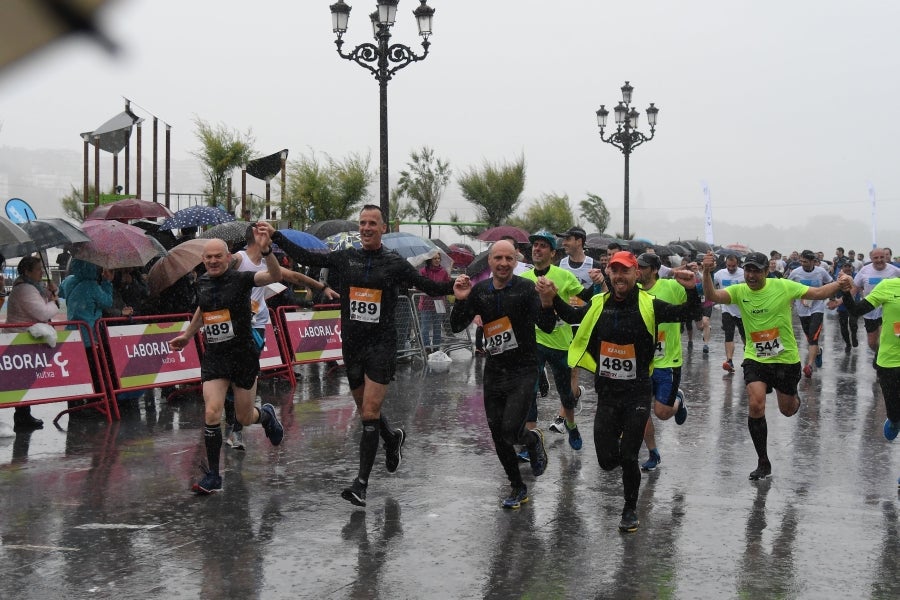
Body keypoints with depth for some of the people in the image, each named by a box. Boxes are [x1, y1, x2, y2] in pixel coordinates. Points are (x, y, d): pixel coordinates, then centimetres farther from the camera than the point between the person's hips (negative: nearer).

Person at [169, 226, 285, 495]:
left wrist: (266, 250, -49)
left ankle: (266, 415, 46)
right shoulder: (202, 282, 3)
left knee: (244, 418, 8)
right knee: (211, 413, -12)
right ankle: (212, 477, -1)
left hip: (244, 356, -3)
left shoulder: (241, 278, -13)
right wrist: (188, 334, 33)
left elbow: (275, 276, -32)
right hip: (214, 357, 3)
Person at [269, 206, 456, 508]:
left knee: (370, 414, -9)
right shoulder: (346, 257, 6)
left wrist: (454, 286, -16)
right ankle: (393, 437, 47)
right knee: (365, 410, 15)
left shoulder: (395, 263, -1)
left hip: (381, 344, -4)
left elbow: (428, 286, 2)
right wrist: (276, 237, 5)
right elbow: (306, 258, 11)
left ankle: (362, 482, -4)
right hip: (352, 344, 4)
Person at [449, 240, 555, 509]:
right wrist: (460, 301, -15)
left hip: (523, 370, -5)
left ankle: (534, 440, 20)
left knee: (511, 430, -18)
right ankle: (518, 488, 30)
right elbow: (457, 327, 1)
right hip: (494, 371, 5)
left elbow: (547, 327, -20)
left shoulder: (526, 288, -11)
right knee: (498, 435, 9)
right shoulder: (480, 290, 3)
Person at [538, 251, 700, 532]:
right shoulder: (599, 304, 2)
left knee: (628, 458, -2)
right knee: (607, 461, 4)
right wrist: (553, 299, 3)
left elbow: (688, 313, -8)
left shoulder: (649, 305, -7)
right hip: (606, 394, 3)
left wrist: (691, 290, -27)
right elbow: (573, 316, 19)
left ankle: (630, 510, 23)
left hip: (638, 394, -3)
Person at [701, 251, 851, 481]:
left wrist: (839, 284, -29)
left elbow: (819, 293, -9)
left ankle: (794, 399, 55)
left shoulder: (783, 287, -11)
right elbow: (712, 296, -23)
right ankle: (763, 463, -1)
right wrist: (707, 272, -41)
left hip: (786, 359, 0)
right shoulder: (739, 291, -7)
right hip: (755, 359, 0)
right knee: (755, 406, -17)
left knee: (788, 410, 13)